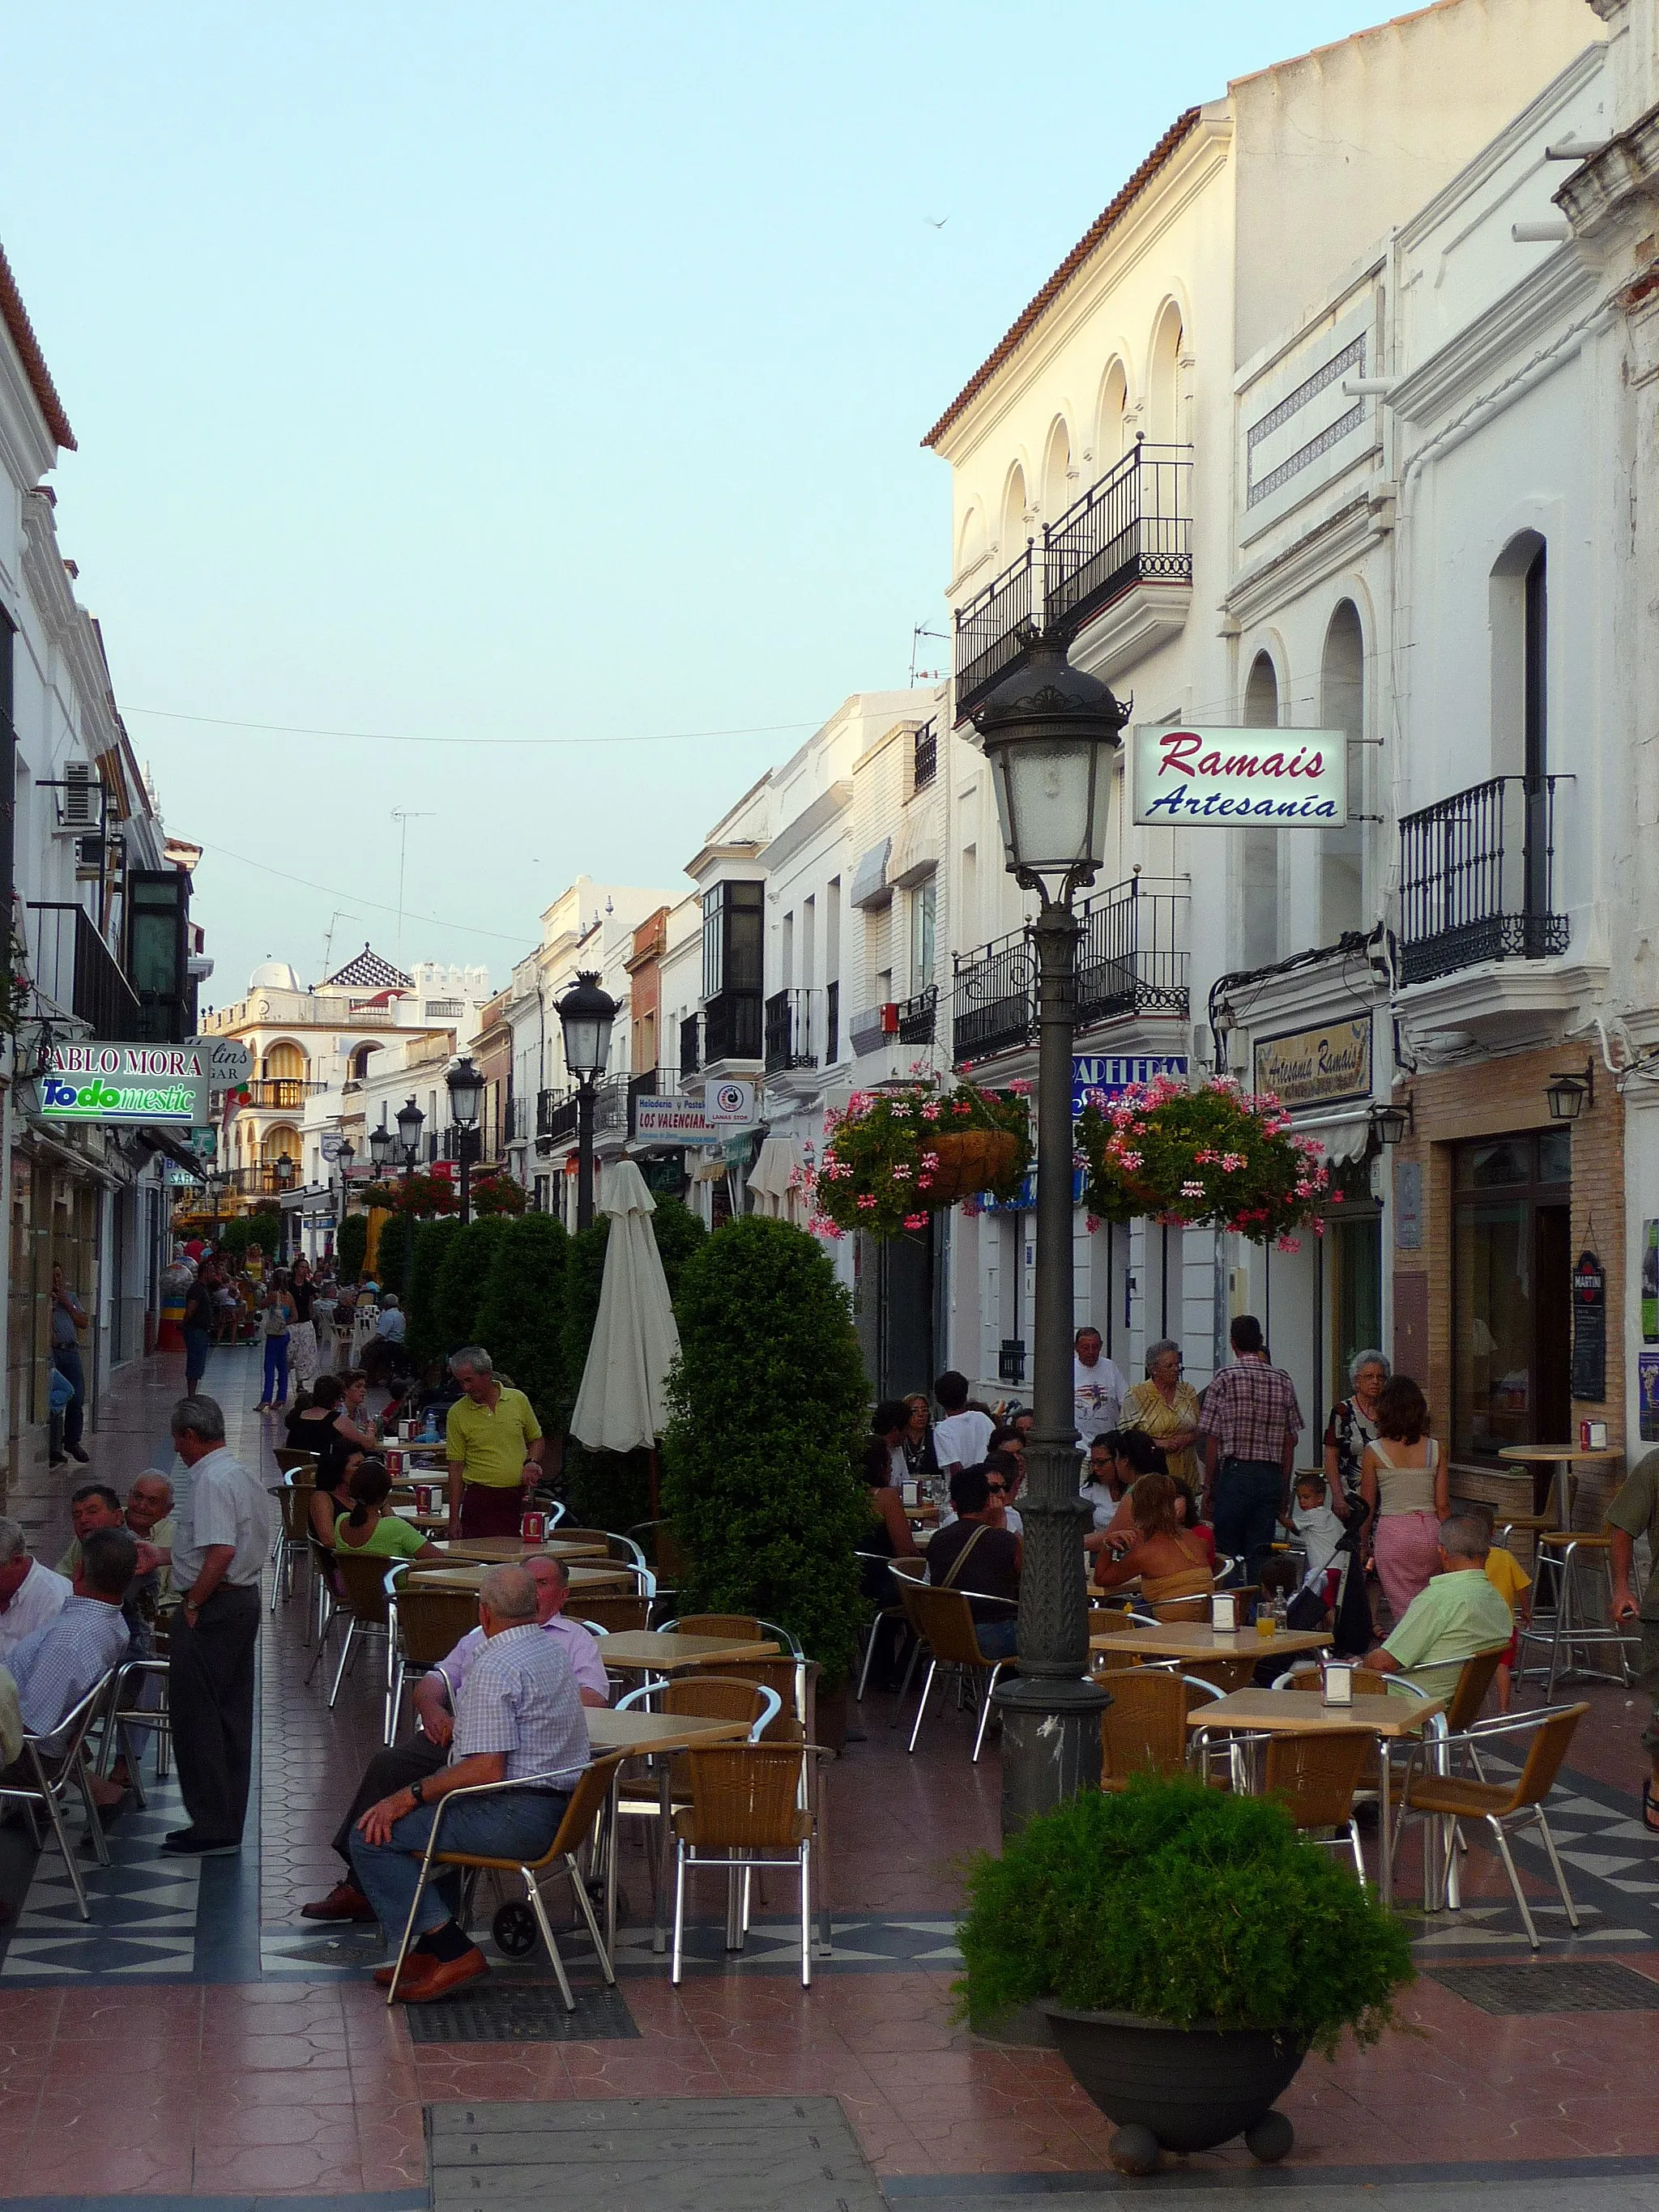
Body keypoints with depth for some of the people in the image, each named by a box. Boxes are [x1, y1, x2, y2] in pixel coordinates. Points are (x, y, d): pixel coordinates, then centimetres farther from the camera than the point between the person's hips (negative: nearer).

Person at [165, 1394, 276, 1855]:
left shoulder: (212, 1481, -18)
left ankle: (211, 1826, -1)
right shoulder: (240, 1474, 13)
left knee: (196, 1717, -4)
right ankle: (227, 1823, 19)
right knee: (232, 1715, 13)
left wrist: (193, 1603, -18)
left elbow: (221, 1552, -28)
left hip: (211, 1609, -10)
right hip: (244, 1599, 10)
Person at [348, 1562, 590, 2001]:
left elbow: (487, 1769, -24)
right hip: (559, 1811, 11)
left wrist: (409, 1797, -17)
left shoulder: (493, 1668, -19)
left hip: (517, 1817, -11)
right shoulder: (554, 1651, 12)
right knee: (427, 1819, 32)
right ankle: (435, 1949, 22)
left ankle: (451, 1951, -10)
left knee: (372, 1836, -7)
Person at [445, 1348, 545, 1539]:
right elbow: (456, 1467, 2)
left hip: (519, 1499, 2)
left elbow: (537, 1440, 19)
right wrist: (454, 1518, -2)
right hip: (481, 1500, -2)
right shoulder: (458, 1413, 1)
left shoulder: (518, 1400, 6)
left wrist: (531, 1463, -4)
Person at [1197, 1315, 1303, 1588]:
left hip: (1235, 1472, -4)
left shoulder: (1226, 1379, -4)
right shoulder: (1283, 1381, 7)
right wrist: (1284, 1488, 17)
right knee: (1260, 1554, 7)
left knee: (1227, 1553, 2)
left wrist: (1208, 1486, 2)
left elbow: (1212, 1440, -4)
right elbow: (1290, 1440, 9)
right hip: (1272, 1476, 4)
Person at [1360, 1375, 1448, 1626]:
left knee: (1404, 1609, 3)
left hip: (1393, 1532, -3)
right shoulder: (1434, 1449, 0)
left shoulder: (1374, 1451, -7)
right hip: (1429, 1530, 3)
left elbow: (1367, 1506, 0)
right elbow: (1443, 1505, 3)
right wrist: (1444, 1542, 14)